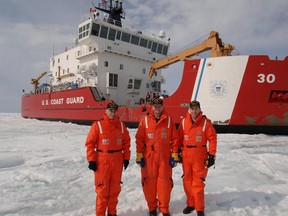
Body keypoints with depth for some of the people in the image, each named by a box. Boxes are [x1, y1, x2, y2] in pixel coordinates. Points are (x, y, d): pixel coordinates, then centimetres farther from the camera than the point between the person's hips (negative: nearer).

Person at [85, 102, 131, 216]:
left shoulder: (121, 125, 4)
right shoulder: (97, 125, -7)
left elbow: (126, 142, 9)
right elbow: (90, 143, -6)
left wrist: (126, 158, 6)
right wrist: (91, 160, -9)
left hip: (117, 162, 4)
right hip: (102, 162, -4)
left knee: (115, 188, 13)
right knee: (102, 189, 3)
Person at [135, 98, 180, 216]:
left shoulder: (169, 120, 2)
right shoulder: (145, 120, 0)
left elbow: (174, 139, 3)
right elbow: (139, 139, 0)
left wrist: (174, 155, 0)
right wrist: (139, 155, -2)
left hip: (165, 157, 0)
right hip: (148, 158, 0)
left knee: (164, 182, 4)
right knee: (149, 182, 7)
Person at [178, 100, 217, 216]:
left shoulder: (205, 122, -8)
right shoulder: (184, 122, 1)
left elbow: (212, 139, -6)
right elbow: (179, 138, 9)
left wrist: (212, 155, -7)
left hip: (200, 157, -3)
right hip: (186, 156, 4)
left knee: (198, 183, 1)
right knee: (187, 181, 13)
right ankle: (190, 204, 31)